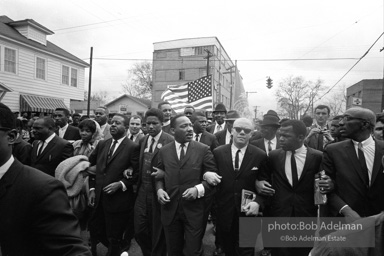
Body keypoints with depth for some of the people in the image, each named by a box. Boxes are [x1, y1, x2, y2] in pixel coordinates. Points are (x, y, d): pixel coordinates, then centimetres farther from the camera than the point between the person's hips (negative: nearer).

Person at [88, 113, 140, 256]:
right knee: (96, 232, 19)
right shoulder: (102, 144, 8)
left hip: (118, 200, -6)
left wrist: (121, 184, -19)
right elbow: (92, 167, 14)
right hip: (99, 198, 6)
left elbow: (137, 173, -11)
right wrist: (92, 189, 6)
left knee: (114, 238, 10)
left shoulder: (133, 147, -11)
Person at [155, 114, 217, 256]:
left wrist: (198, 189, -19)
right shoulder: (163, 151, 4)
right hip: (170, 209, 3)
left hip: (194, 210, -2)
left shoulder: (203, 149, -5)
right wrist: (159, 189, -6)